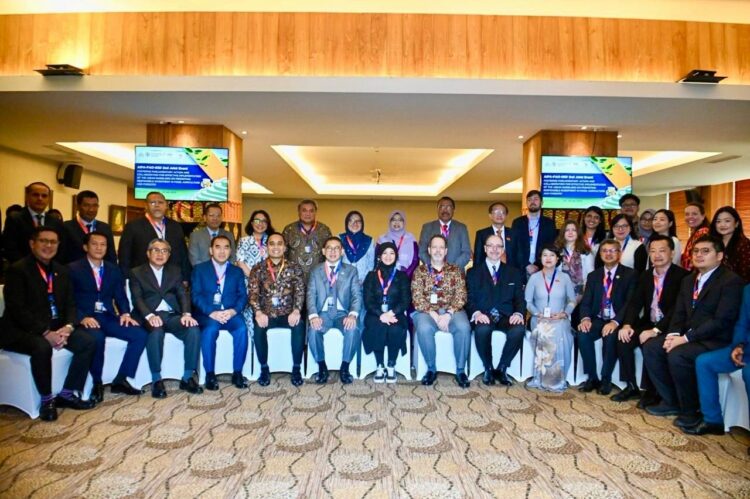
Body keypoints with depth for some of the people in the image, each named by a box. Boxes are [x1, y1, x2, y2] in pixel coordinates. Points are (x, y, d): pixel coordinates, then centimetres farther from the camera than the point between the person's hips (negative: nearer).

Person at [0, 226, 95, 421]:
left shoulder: (61, 271, 12)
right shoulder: (17, 269, -8)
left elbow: (70, 304, 10)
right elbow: (17, 309, -16)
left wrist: (67, 327, -11)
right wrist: (45, 333, -24)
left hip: (56, 327, 6)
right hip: (23, 330, -6)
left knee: (88, 342, -16)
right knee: (42, 347, -35)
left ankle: (67, 393, -4)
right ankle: (47, 399, -15)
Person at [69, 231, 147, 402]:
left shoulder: (113, 269, 17)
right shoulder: (73, 269, 2)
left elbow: (120, 296, 13)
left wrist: (125, 313, -7)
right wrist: (82, 318, -22)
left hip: (108, 317, 5)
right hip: (86, 318, -4)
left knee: (140, 334, -18)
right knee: (97, 337, -37)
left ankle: (120, 380, -7)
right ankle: (97, 383, -14)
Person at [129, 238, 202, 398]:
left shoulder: (175, 271, 20)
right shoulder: (137, 273, 12)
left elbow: (183, 294, 9)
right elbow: (137, 299, -2)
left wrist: (186, 314, -11)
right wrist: (150, 315, -22)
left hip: (173, 315, 3)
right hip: (150, 317, -2)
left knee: (194, 329, -26)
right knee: (156, 331, -36)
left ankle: (188, 377, -16)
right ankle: (156, 380, -22)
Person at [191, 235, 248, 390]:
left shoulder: (237, 271, 18)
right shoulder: (199, 269, 11)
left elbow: (243, 296, 7)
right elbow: (196, 295, -1)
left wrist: (233, 311, -14)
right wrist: (212, 312, -18)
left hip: (231, 313, 2)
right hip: (207, 314, -1)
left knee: (242, 329, -29)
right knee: (210, 330, -33)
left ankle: (237, 372, -15)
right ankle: (210, 374, -18)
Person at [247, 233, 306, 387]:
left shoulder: (294, 268, 5)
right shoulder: (258, 268, 6)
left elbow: (300, 292, -3)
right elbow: (252, 293, -2)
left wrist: (296, 311, -21)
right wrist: (258, 312, -20)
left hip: (288, 313, 0)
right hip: (266, 313, 1)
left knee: (299, 325, -30)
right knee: (258, 327, -31)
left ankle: (296, 368, -15)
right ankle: (264, 368, -11)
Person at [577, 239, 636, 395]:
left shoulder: (629, 274, 1)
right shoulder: (593, 275, 14)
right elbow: (586, 302, 6)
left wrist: (615, 322, -25)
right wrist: (586, 318, -16)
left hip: (617, 321, -3)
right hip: (598, 320, 3)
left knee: (610, 336, -34)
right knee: (582, 334, -26)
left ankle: (606, 379, -14)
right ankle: (592, 378, -11)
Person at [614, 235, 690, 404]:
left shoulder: (682, 276, -11)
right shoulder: (645, 276, 11)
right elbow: (635, 302, 5)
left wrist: (656, 330, -28)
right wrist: (627, 325, -13)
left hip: (669, 327, -6)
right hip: (648, 324, 6)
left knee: (650, 344, -31)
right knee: (623, 339, -16)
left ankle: (652, 391, -10)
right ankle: (631, 387, -2)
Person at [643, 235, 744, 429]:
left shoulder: (731, 281, -11)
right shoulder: (688, 280, 15)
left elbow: (721, 320, -20)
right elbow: (679, 313, 13)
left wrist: (685, 338, -22)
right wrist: (673, 334, -8)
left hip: (715, 341, -8)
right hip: (687, 336, 8)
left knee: (677, 355, -30)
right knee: (651, 348, -8)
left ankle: (690, 410, -7)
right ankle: (671, 401, 4)